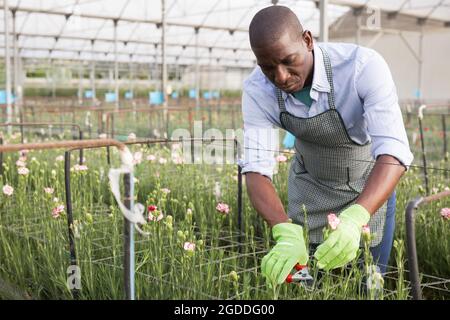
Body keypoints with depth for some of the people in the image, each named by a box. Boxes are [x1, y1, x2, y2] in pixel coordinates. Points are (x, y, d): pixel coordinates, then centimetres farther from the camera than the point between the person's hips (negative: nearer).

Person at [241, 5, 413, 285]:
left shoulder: (364, 66, -34)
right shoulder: (257, 90, -24)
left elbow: (394, 152, -41)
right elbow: (256, 168, -30)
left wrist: (354, 219, -57)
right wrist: (286, 234, -48)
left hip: (370, 186, -2)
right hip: (310, 186, 2)